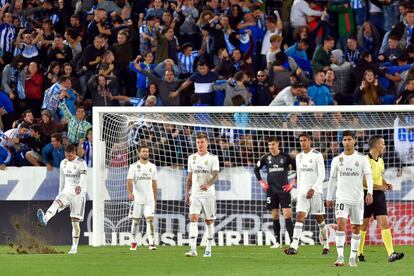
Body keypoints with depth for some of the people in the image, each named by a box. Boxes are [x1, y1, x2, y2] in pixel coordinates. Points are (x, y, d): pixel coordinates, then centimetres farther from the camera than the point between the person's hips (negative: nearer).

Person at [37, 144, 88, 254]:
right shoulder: (63, 163, 9)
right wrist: (60, 194, 20)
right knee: (56, 202, -30)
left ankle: (74, 247, 5)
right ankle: (45, 219, -59)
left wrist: (80, 186, -47)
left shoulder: (81, 163, -8)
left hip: (78, 193, -4)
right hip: (66, 192, 4)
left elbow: (83, 176, -26)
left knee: (75, 221, -3)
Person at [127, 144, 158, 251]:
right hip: (137, 199, -1)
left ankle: (151, 243, -15)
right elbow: (129, 181, -11)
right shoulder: (134, 166, -1)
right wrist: (130, 193, -29)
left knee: (150, 220, -10)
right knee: (135, 221, 6)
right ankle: (134, 242, 20)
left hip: (149, 199, 2)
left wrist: (155, 199, 14)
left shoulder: (152, 167, 10)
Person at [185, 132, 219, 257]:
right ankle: (193, 249, -20)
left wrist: (208, 184, -31)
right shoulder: (192, 158, 11)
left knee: (209, 221, 3)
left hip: (208, 194, -3)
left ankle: (208, 249, 14)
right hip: (195, 194, 3)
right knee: (193, 218, -13)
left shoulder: (213, 158, -2)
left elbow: (216, 175, -12)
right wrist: (187, 194, 12)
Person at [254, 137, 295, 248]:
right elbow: (256, 169, 18)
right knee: (275, 216, 5)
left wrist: (293, 183, -3)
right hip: (271, 190, 3)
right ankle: (277, 241, 11)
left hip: (283, 189, -3)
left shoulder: (285, 157, -2)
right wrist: (261, 182, 7)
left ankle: (292, 240, -10)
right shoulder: (266, 157, 4)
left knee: (287, 215, -10)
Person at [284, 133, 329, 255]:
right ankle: (294, 247, -22)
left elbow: (322, 175, -10)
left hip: (315, 191, -4)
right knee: (299, 217, -11)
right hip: (303, 192, 4)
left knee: (320, 219, 6)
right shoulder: (299, 157, 12)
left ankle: (326, 246, 21)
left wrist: (313, 189, -19)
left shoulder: (317, 155, -6)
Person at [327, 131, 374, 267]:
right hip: (342, 198, 0)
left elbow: (368, 176, -6)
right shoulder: (337, 159, 6)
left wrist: (369, 192, -21)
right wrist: (329, 198, 14)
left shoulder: (362, 158, 1)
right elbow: (332, 179, 14)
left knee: (356, 228, 6)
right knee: (341, 224, -18)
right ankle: (340, 257, -24)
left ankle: (353, 258, 17)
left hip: (357, 199, 0)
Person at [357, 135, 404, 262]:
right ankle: (359, 253, 18)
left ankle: (391, 253, -15)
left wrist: (386, 184, 7)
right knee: (363, 225, 4)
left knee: (384, 224, -6)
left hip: (379, 195, 6)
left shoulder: (380, 161, 14)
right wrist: (378, 186, -20)